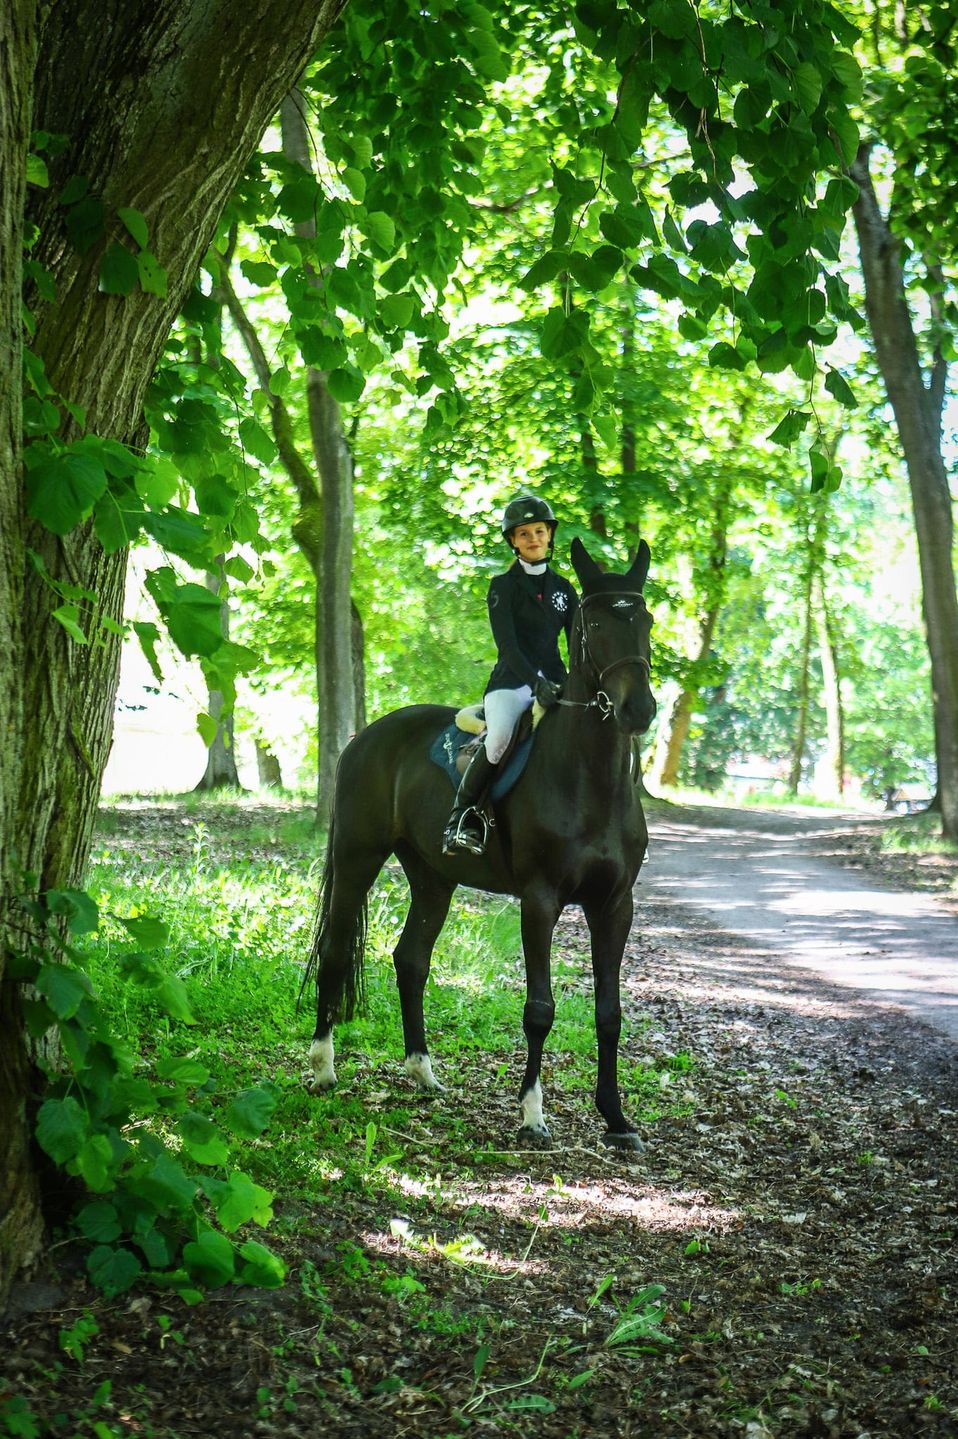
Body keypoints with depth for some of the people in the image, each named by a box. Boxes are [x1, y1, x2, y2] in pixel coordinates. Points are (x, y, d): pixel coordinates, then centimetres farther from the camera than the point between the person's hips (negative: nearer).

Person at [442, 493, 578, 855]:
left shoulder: (564, 589, 15)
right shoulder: (503, 587, 1)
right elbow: (507, 644, -12)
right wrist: (535, 681, -27)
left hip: (554, 680, 5)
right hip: (511, 681, -4)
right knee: (500, 735, -36)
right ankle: (463, 815, -20)